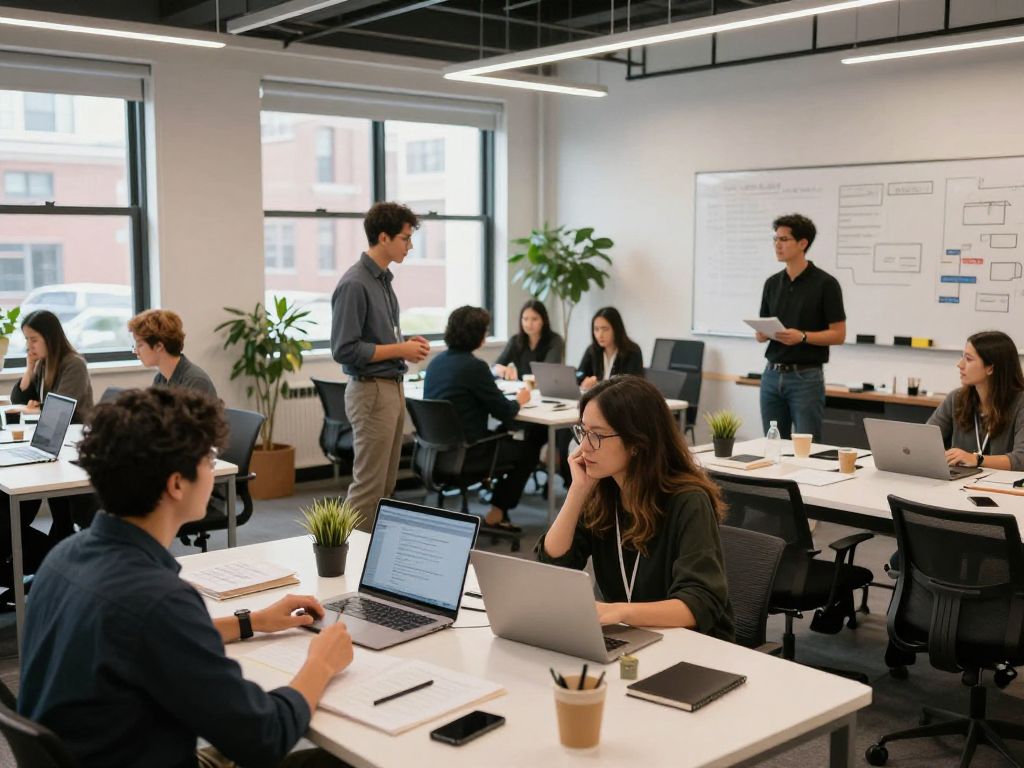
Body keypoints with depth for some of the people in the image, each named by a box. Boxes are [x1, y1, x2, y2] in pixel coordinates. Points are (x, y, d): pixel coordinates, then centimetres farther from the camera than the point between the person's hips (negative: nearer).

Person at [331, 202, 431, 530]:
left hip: (392, 388, 9)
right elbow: (345, 350, -20)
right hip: (371, 391, -9)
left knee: (386, 484, 14)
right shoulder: (355, 284, -16)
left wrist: (407, 344, 5)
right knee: (368, 486, -5)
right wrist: (400, 350, -15)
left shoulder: (383, 279, 13)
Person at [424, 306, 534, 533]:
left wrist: (510, 401, 20)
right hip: (466, 454, -8)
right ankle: (496, 514, 18)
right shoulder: (474, 366, -19)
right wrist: (519, 400, 9)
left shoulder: (436, 362, 5)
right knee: (530, 447, 14)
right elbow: (504, 412, -12)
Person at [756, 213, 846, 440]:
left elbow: (838, 334, -8)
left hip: (806, 377, -6)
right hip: (772, 375, 6)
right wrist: (762, 334, -10)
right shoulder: (772, 283, 9)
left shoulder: (825, 283, -8)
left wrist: (802, 336, -22)